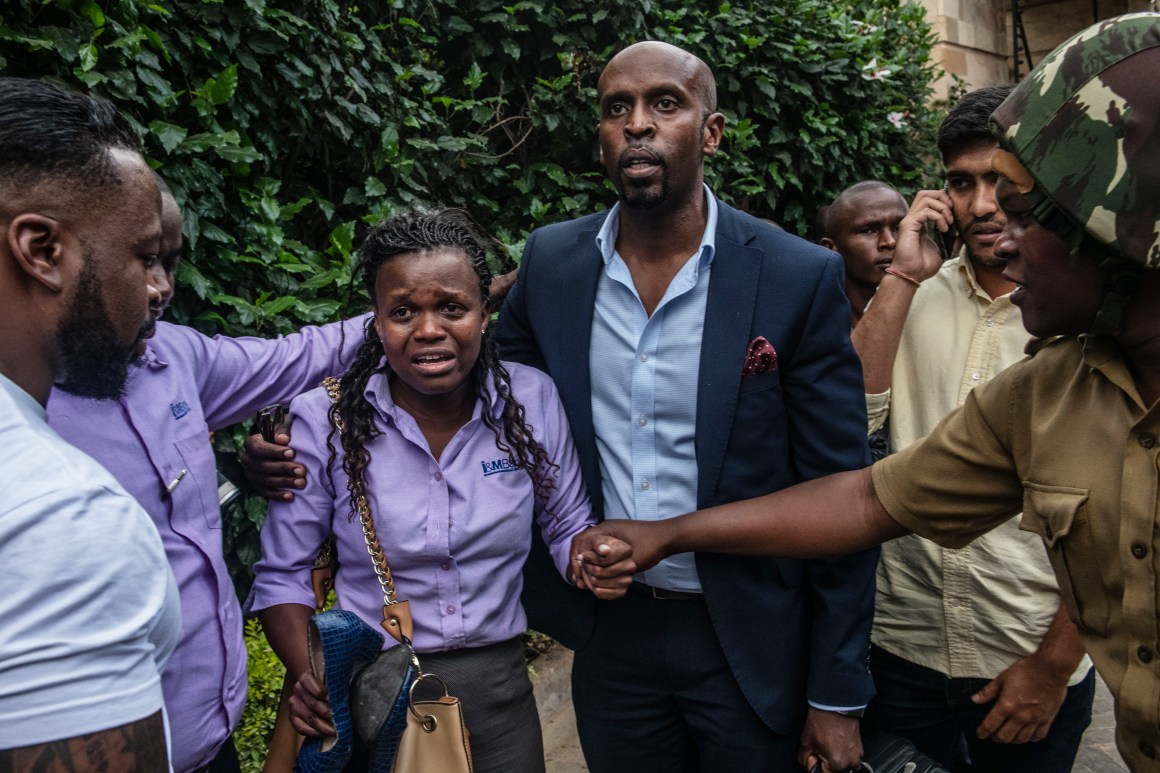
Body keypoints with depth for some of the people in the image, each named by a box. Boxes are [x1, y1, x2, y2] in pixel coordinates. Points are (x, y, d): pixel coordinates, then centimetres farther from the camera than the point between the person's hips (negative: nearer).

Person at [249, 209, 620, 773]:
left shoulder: (532, 400, -9)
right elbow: (282, 575, -4)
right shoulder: (322, 423, -13)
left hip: (498, 686, 2)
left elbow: (567, 526, 4)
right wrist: (308, 678, -19)